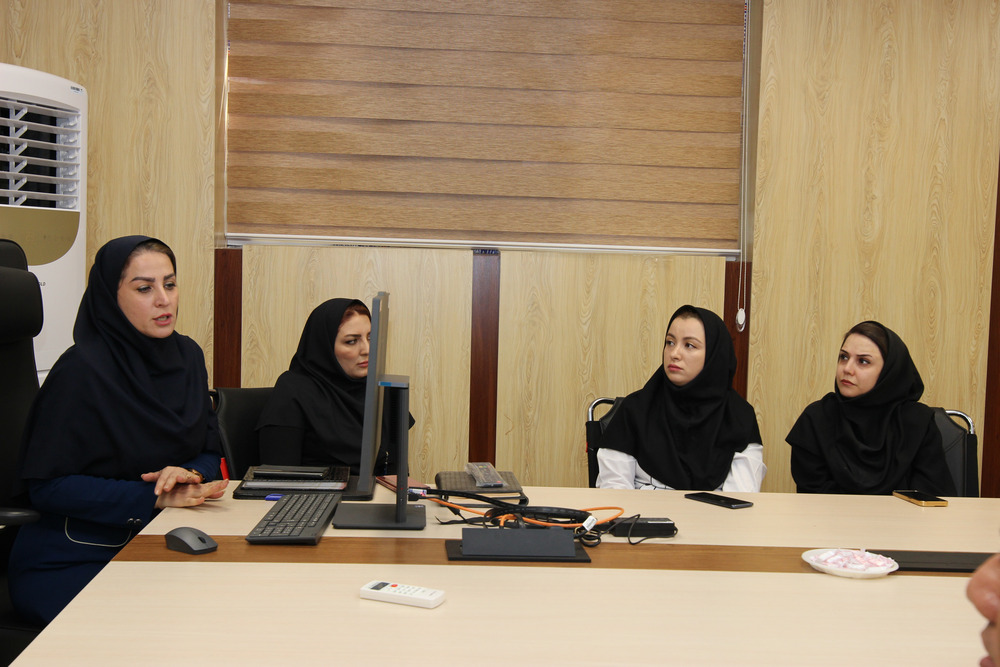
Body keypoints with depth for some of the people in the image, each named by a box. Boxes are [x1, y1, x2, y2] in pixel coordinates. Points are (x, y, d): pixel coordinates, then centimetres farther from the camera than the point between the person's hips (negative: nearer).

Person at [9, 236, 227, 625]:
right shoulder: (82, 370, -15)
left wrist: (191, 476, -12)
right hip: (73, 561, -6)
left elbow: (209, 451, 12)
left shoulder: (188, 356, 7)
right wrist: (155, 497, -21)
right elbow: (45, 486, -15)